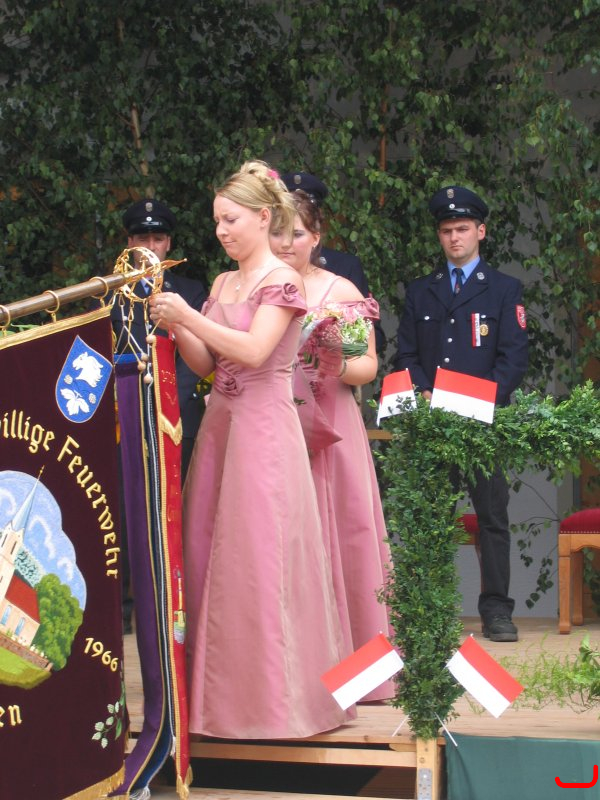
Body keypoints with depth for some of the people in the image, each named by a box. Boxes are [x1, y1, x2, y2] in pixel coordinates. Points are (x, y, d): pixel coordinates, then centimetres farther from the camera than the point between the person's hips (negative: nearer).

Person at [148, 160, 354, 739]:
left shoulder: (282, 280, -7)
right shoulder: (224, 283, 15)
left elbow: (254, 351, -20)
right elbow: (205, 364, 14)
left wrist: (188, 316, -19)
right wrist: (175, 327, -2)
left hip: (263, 428, -8)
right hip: (220, 424, 8)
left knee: (259, 556, -7)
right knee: (211, 552, 6)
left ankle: (275, 692, 1)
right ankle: (224, 686, 13)